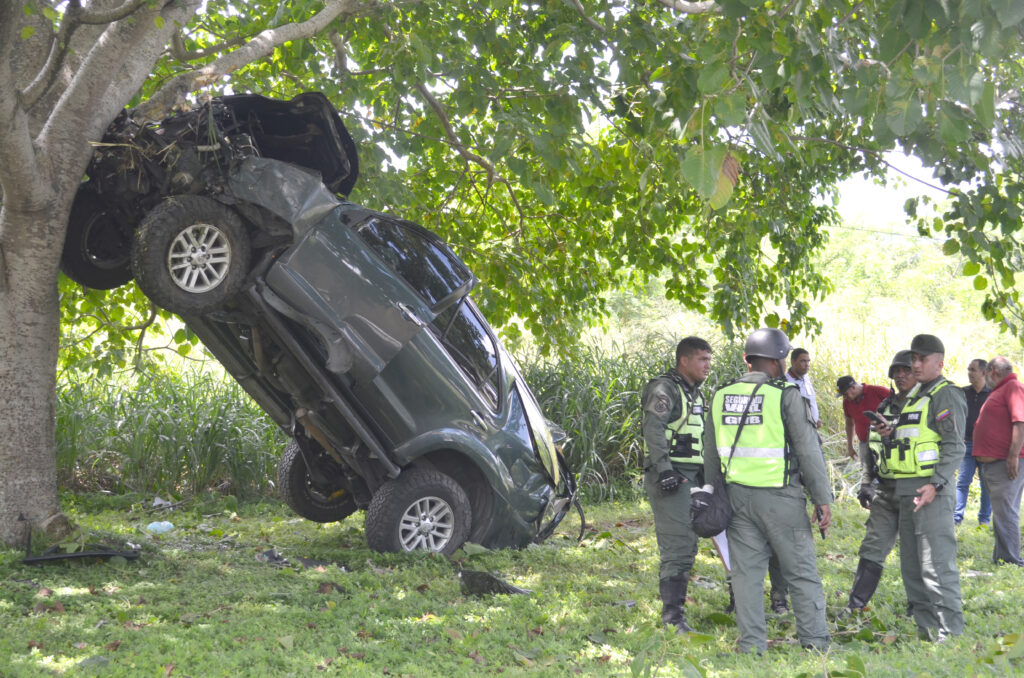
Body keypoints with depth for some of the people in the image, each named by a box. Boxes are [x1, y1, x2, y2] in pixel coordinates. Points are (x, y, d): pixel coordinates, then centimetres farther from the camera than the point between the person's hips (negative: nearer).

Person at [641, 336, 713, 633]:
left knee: (687, 545, 12)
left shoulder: (695, 394, 20)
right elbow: (653, 430, -20)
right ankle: (673, 616, -11)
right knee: (677, 545, -13)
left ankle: (674, 608, 20)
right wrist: (665, 470, -27)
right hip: (669, 478, -10)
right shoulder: (664, 389, -10)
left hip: (691, 476, 10)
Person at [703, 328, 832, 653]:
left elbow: (711, 454, 15)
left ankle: (751, 645, 7)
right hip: (780, 497, -5)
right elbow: (809, 451, -8)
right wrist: (822, 499, -3)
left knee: (746, 572, 8)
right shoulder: (786, 395, -8)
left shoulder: (721, 396, 8)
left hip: (737, 495, 5)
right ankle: (815, 643, 8)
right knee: (801, 573, 4)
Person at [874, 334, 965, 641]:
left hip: (932, 491, -10)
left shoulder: (946, 395, -7)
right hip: (907, 490, 10)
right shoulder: (915, 396, 21)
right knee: (912, 566, 12)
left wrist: (936, 484, -25)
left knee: (937, 564, -12)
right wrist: (891, 434, 9)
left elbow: (954, 446, -15)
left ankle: (950, 632, -9)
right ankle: (927, 629, 19)